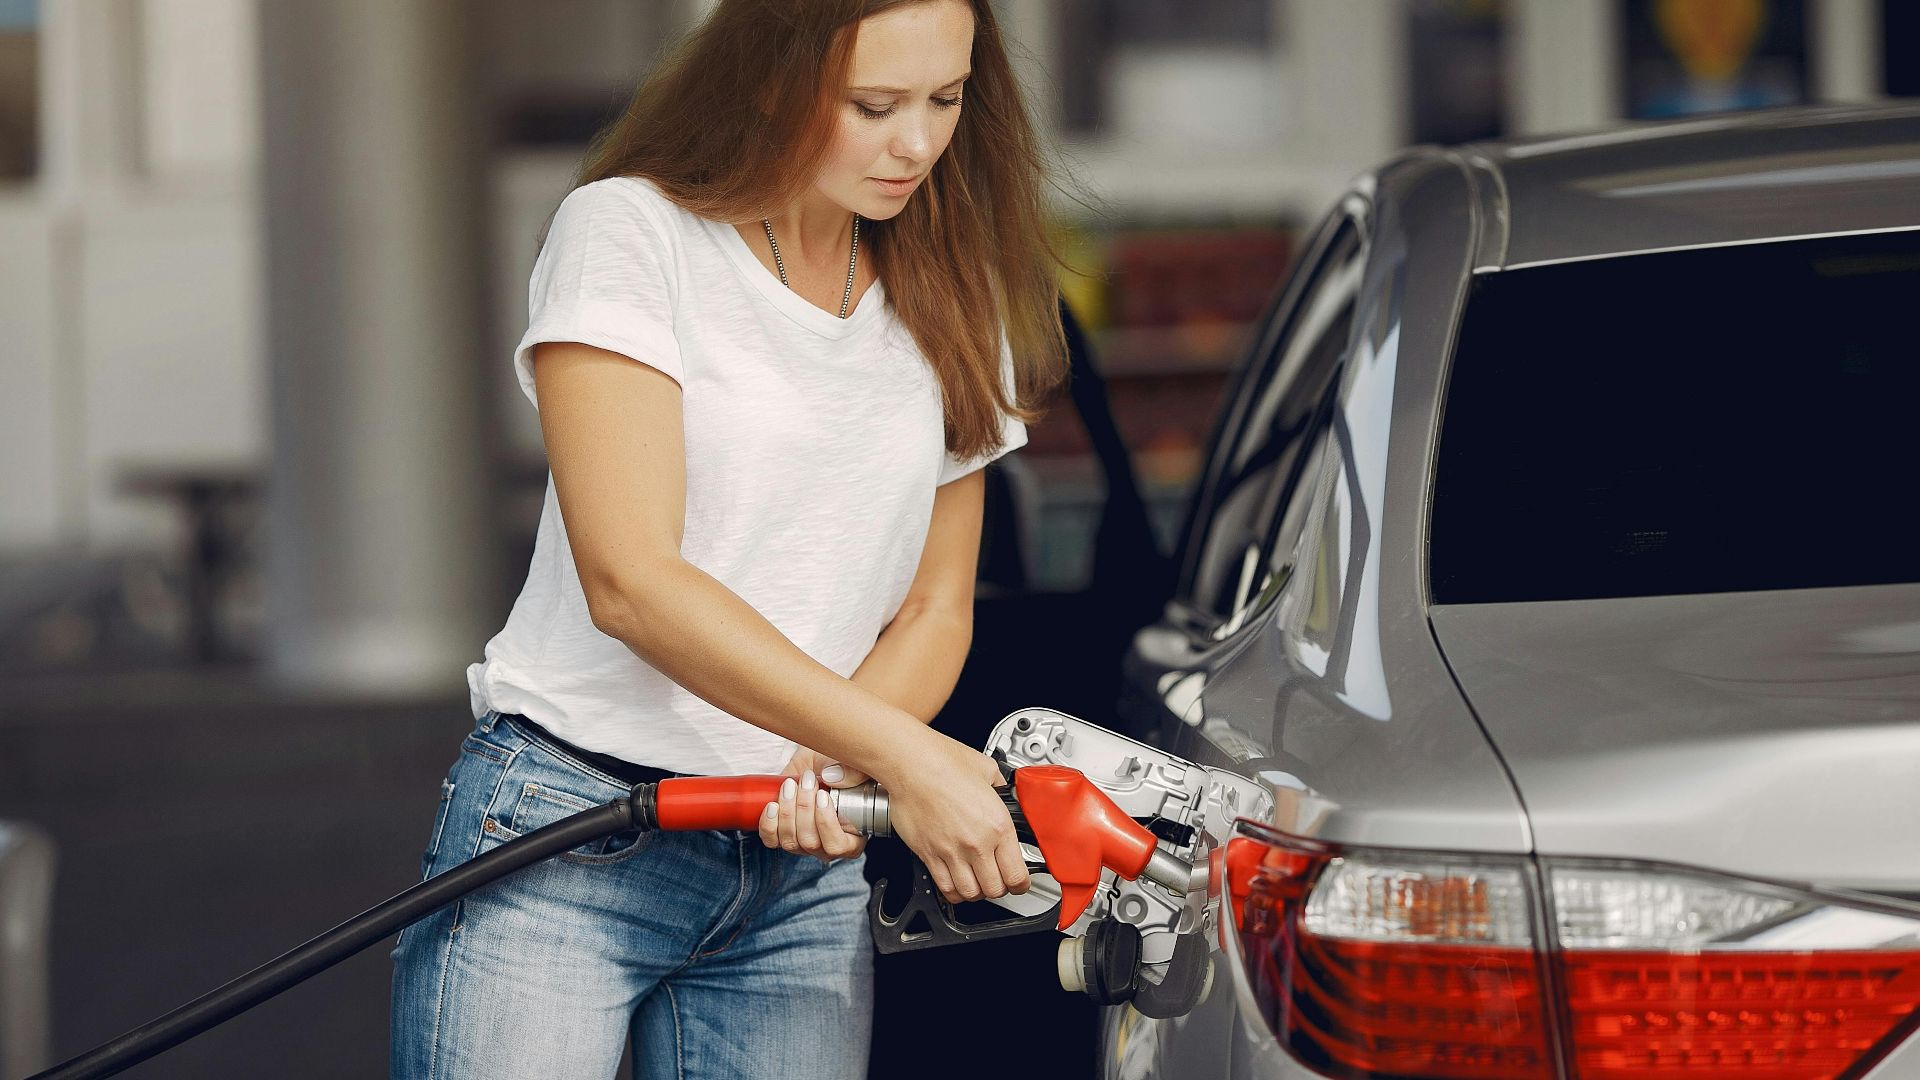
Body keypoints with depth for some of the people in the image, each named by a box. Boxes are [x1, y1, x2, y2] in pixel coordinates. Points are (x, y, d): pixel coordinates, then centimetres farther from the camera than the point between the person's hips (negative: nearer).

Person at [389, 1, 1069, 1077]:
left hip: (805, 866, 5)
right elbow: (630, 583, -15)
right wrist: (900, 753, -21)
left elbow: (935, 608, 13)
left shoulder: (951, 304, 10)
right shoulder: (629, 233, -7)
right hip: (566, 835, -4)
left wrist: (832, 762, -9)